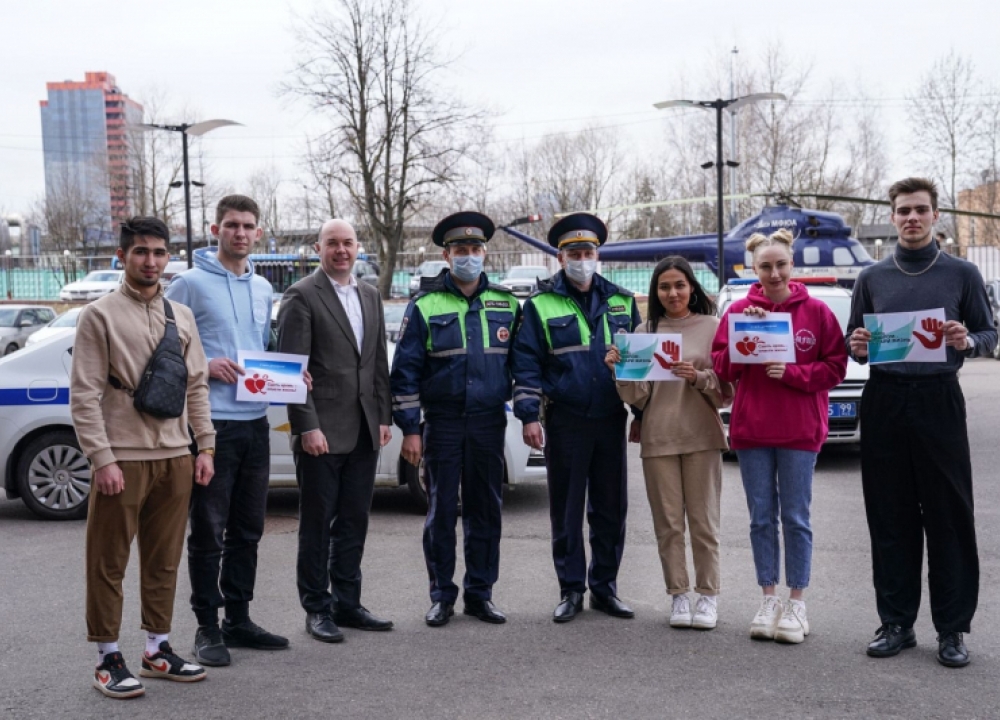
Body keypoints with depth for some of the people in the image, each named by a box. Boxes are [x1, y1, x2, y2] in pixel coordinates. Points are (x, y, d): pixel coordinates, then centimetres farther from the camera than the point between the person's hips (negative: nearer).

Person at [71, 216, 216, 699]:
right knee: (109, 563, 1)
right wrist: (102, 459, -14)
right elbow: (84, 395, -8)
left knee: (164, 560, 11)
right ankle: (109, 658, 12)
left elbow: (196, 387, 14)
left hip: (175, 458, 5)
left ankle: (158, 649, 23)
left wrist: (204, 447, 7)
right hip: (123, 458, -5)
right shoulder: (101, 315, -3)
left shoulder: (181, 316, 12)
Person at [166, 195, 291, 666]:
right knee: (209, 532, 0)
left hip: (255, 422, 7)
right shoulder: (191, 284, -5)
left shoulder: (263, 289, 15)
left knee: (248, 529, 13)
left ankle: (239, 619, 24)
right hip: (212, 423, -6)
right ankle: (208, 627, 10)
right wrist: (204, 366, -19)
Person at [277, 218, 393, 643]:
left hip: (364, 432, 6)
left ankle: (347, 603, 22)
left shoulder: (370, 296, 14)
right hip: (321, 432, -6)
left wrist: (383, 417, 9)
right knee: (317, 524, 4)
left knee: (354, 523, 12)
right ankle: (317, 609, 14)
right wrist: (307, 426, -16)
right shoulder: (302, 296, -6)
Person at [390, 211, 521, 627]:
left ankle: (480, 593, 18)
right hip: (442, 424, -2)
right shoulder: (425, 305, 0)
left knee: (486, 510, 7)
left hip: (490, 422, 2)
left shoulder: (505, 304, 8)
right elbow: (405, 370, -2)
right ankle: (442, 596, 14)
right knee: (441, 511, 3)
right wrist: (410, 429, -7)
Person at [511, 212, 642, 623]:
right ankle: (571, 590, 15)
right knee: (566, 511, 4)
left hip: (611, 420, 3)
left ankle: (605, 588, 20)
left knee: (611, 508, 8)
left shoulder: (621, 302, 11)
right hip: (565, 423, -3)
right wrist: (529, 416, -10)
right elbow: (527, 364, -2)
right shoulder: (541, 306, 1)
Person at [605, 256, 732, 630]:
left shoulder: (712, 327, 4)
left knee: (703, 520, 2)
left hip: (701, 435, -2)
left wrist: (698, 377, -15)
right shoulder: (646, 331, 9)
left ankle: (708, 594, 13)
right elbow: (638, 395, 6)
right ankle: (678, 595, 13)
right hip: (657, 437, 2)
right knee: (668, 523, 4)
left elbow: (726, 388, 2)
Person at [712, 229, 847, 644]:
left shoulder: (816, 311, -1)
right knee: (761, 517, 9)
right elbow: (722, 368, 1)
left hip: (799, 430, -2)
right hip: (750, 429, 2)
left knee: (795, 517, 4)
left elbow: (835, 368, -3)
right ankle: (769, 599, 20)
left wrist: (791, 373, -16)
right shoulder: (739, 310, 4)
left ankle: (796, 602, 15)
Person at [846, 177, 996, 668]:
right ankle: (896, 622, 14)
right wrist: (857, 346, -7)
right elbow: (855, 345, 16)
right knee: (890, 519, 5)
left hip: (939, 401, -2)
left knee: (950, 518, 0)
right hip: (884, 402, 2)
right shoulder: (872, 278, 12)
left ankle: (952, 628, 8)